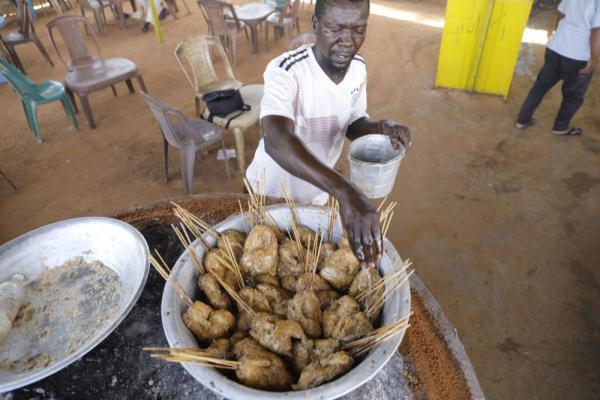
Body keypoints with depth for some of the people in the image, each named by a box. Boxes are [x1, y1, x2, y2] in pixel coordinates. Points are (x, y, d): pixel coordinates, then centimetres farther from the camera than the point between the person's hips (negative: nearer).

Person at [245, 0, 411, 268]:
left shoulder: (358, 68, -11)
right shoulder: (284, 71, -32)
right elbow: (276, 141, -50)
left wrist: (382, 127, -21)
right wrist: (345, 191, -63)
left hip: (317, 194, 5)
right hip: (270, 193, -4)